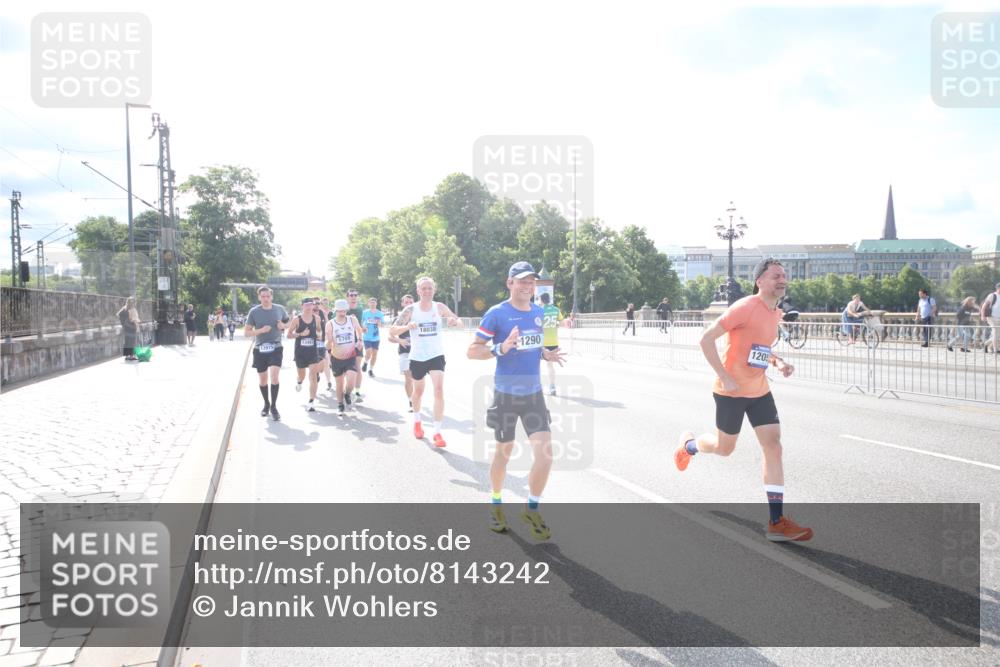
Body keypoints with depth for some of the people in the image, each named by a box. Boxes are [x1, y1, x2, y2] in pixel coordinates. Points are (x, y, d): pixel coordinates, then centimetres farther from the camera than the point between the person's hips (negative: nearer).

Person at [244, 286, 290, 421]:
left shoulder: (280, 309, -2)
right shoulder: (254, 311, -6)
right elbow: (246, 332, -3)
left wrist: (284, 326, -8)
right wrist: (261, 330, -20)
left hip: (276, 348, -1)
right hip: (260, 350, 1)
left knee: (274, 376, -18)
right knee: (262, 379, 11)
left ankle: (273, 407, -6)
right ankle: (266, 404, 34)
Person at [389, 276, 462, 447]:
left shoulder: (439, 307, -5)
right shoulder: (410, 310, -9)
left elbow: (459, 322, 5)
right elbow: (392, 331, -10)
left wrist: (455, 322, -20)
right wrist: (407, 326, -31)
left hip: (436, 355, 0)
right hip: (417, 357, 0)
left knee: (439, 390, -16)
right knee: (418, 391, 17)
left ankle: (437, 432, -12)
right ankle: (417, 421, 45)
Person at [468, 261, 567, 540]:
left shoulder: (539, 312, 6)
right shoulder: (497, 313, -12)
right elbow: (472, 351, -11)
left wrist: (546, 354, 0)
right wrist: (501, 348, -27)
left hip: (534, 393, 4)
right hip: (506, 394, -4)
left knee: (545, 453, -3)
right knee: (504, 451, 10)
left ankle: (532, 509, 15)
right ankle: (496, 504, 33)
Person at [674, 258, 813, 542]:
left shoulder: (776, 313, 7)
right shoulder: (745, 307, -19)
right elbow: (706, 339, -21)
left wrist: (777, 362, 3)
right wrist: (725, 377, -23)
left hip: (759, 391, 7)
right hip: (731, 390, -7)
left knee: (773, 446, -3)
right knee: (724, 447, 8)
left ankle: (776, 522, -1)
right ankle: (688, 444, 44)